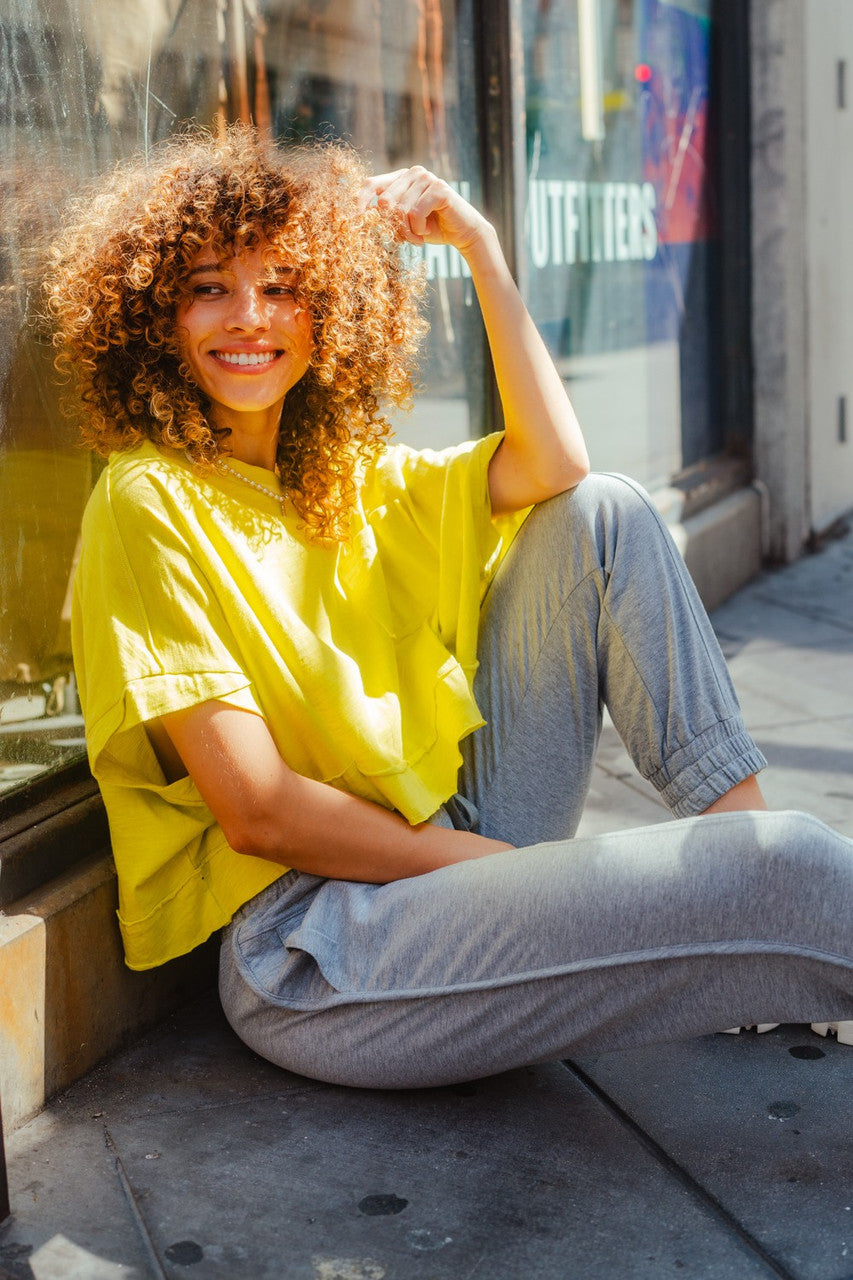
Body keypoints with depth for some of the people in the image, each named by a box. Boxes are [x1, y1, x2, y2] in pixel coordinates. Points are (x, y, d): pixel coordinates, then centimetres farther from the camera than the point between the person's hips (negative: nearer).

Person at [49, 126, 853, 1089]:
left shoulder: (346, 476, 14)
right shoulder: (150, 502, -9)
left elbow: (554, 465, 0)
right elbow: (256, 811, -15)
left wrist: (480, 247, -1)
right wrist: (508, 869, -12)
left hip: (448, 848, 8)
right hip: (308, 942, -8)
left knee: (602, 516, 1)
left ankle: (736, 819, -4)